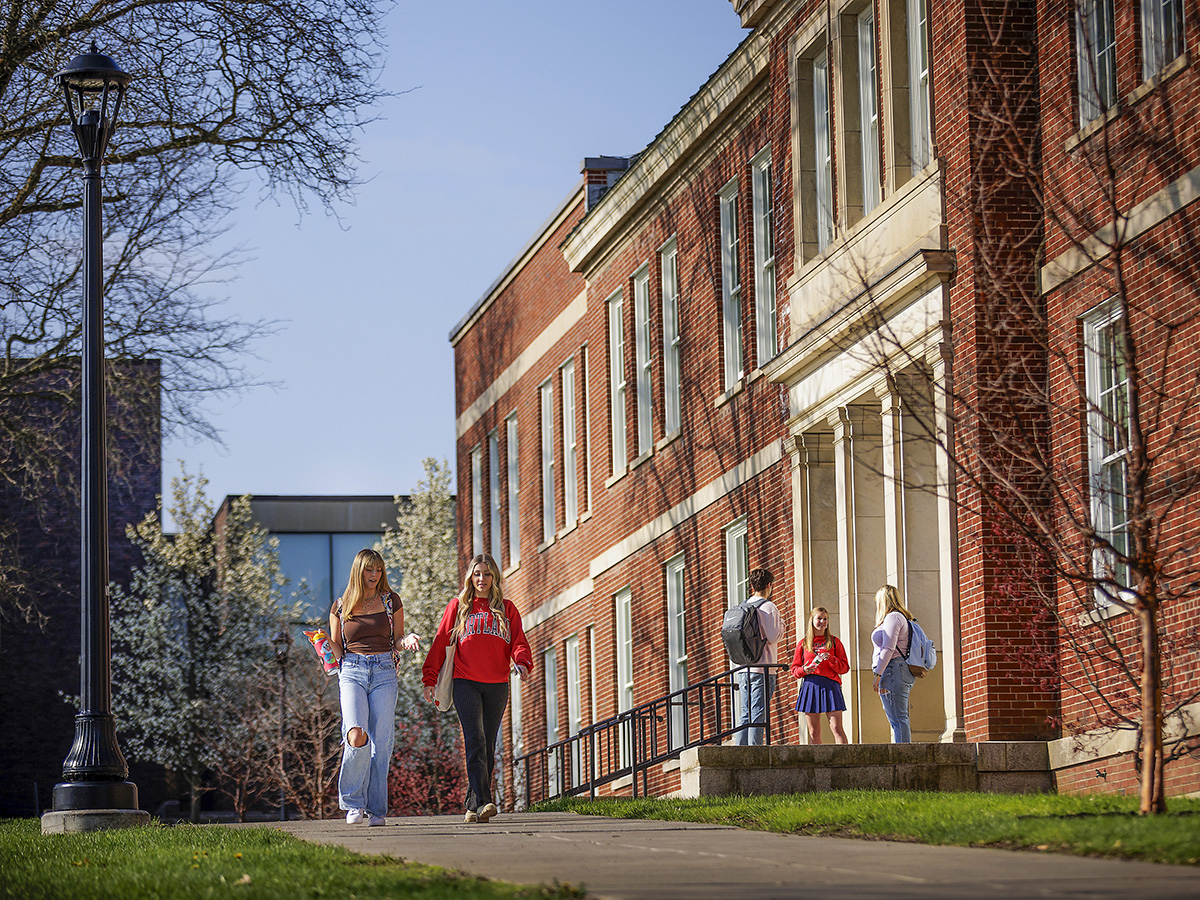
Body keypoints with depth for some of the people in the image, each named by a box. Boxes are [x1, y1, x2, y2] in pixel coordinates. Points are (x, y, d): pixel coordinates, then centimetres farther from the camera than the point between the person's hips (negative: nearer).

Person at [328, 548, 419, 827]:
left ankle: (376, 809, 3)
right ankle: (353, 803, -4)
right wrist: (325, 644, -7)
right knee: (357, 736, -21)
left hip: (384, 672, 1)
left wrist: (407, 642, -6)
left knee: (381, 741, -5)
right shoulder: (341, 606, 9)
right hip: (352, 672, -1)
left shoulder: (391, 601, 10)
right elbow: (336, 647, 15)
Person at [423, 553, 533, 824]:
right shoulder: (458, 607, 10)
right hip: (466, 683, -2)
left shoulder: (506, 609, 13)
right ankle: (483, 802, -26)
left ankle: (474, 805, 10)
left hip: (497, 686, 3)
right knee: (475, 741, -17)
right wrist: (429, 679, 1)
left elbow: (519, 641, 6)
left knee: (488, 746, 4)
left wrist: (522, 662, -17)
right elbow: (441, 642, 9)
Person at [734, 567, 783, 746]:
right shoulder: (768, 607, -7)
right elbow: (772, 637, -15)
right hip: (762, 668, -7)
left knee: (745, 715, 8)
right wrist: (781, 625, 4)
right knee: (758, 714, -8)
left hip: (743, 669, 7)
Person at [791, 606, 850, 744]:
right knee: (813, 732, 0)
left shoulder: (834, 642, 12)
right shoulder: (803, 644, 14)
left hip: (830, 686, -1)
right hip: (810, 686, 2)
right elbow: (794, 669, 15)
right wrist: (803, 670, -7)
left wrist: (831, 659, -9)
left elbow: (845, 668, 8)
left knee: (836, 729, -11)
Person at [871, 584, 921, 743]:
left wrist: (878, 674, -18)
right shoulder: (902, 617, 23)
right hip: (904, 673, 10)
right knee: (899, 719, 9)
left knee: (898, 719, -14)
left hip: (892, 670, -10)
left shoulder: (892, 617, -7)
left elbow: (888, 648, -16)